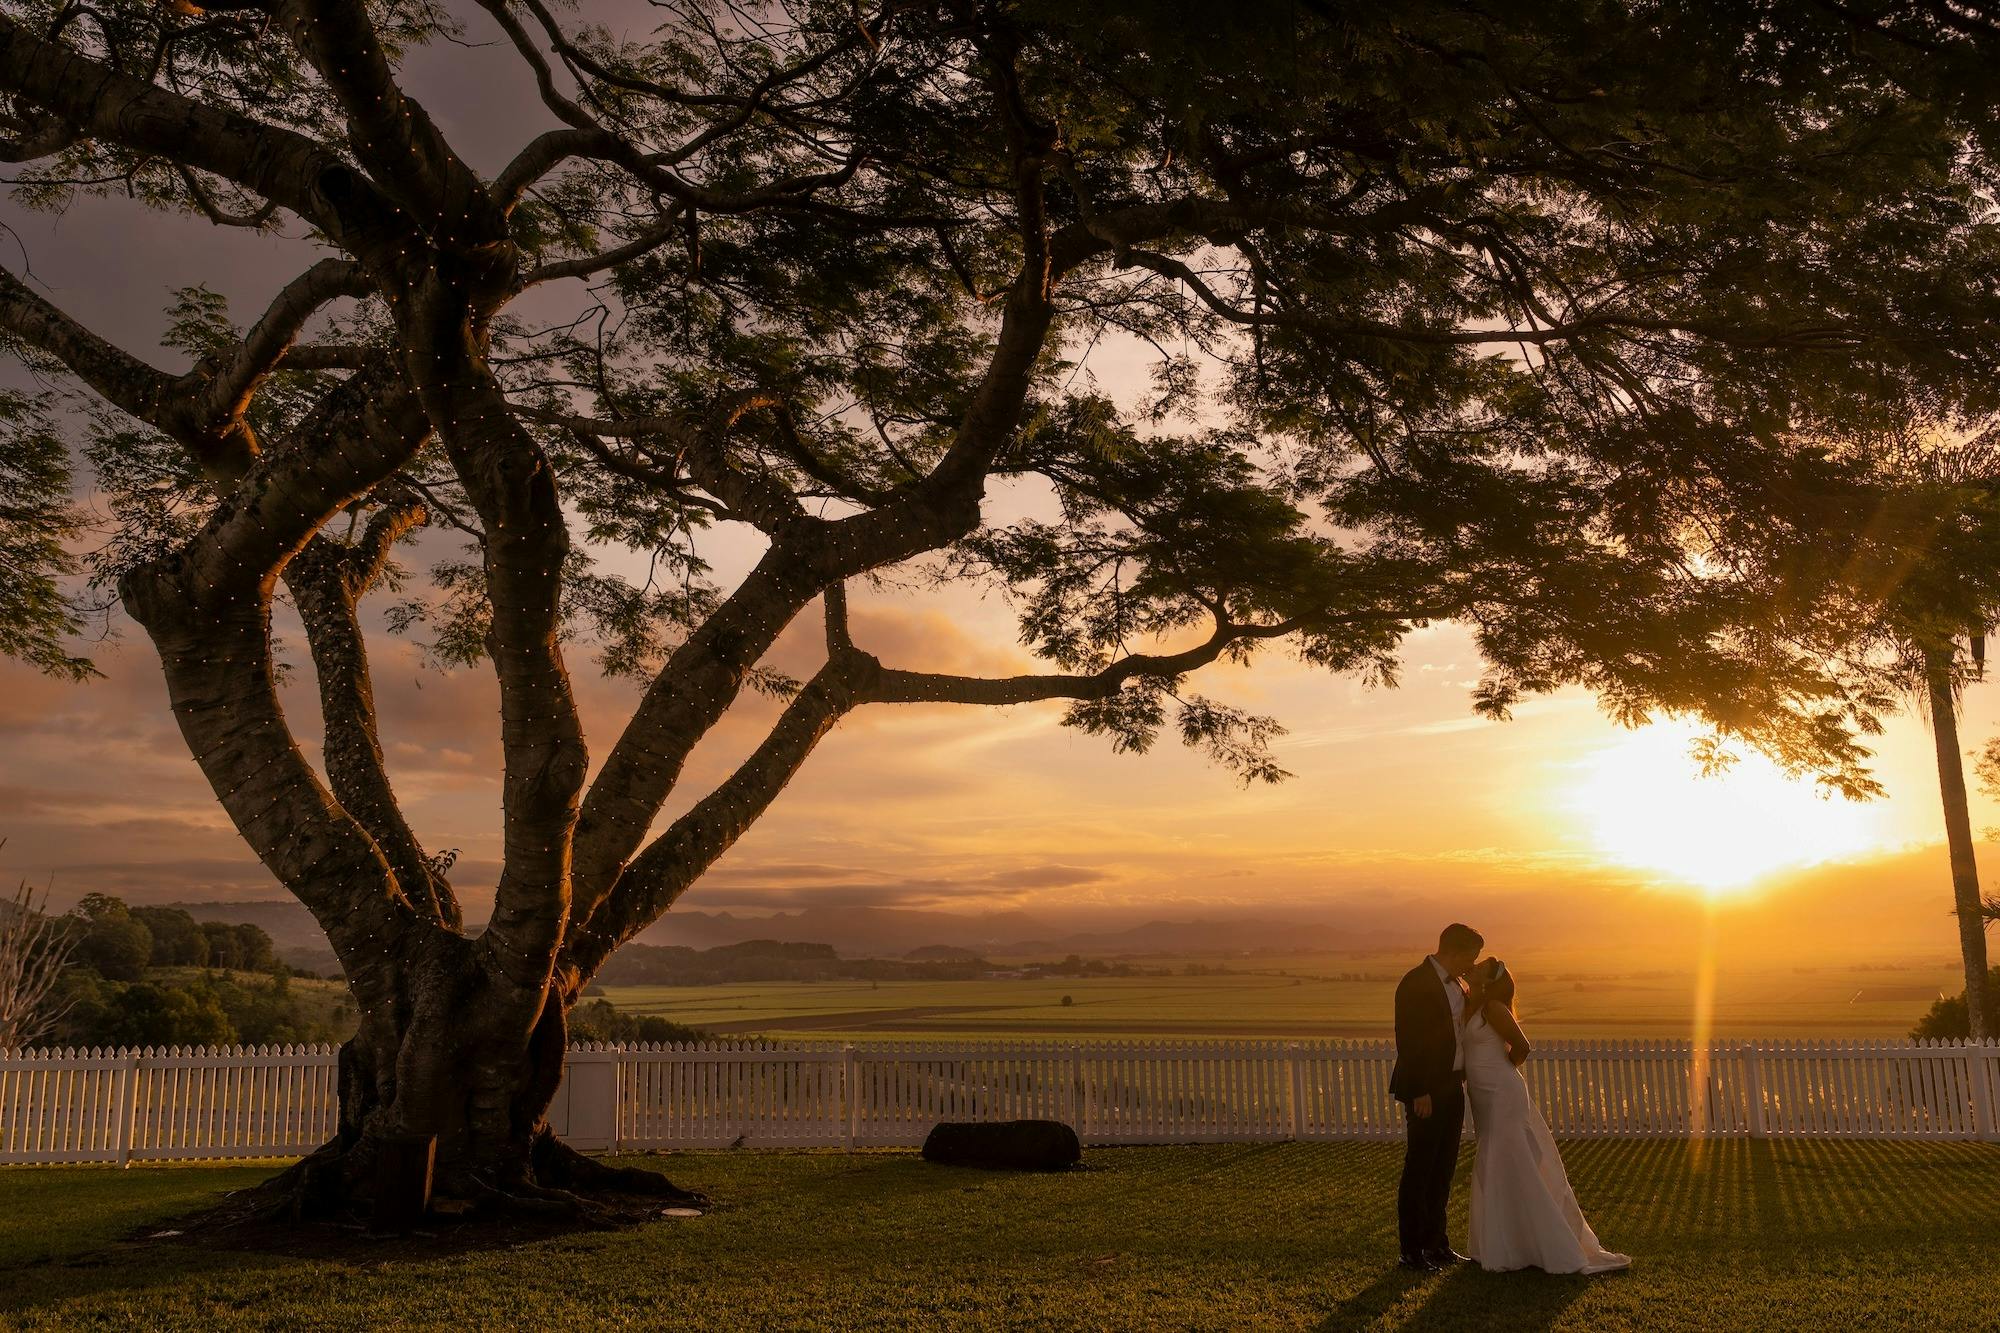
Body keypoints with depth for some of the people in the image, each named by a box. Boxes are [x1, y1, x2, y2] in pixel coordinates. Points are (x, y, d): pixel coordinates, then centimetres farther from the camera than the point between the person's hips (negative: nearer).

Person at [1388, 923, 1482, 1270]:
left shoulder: (1456, 984, 12)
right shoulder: (1416, 983, -16)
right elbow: (1408, 1040, -20)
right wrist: (1420, 1093, -22)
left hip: (1452, 1087, 9)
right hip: (1425, 1091, -9)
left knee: (1443, 1168, 15)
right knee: (1418, 1170, -2)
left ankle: (1436, 1242, 25)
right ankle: (1411, 1251, 5)